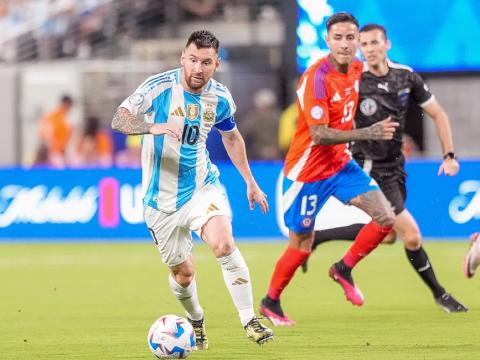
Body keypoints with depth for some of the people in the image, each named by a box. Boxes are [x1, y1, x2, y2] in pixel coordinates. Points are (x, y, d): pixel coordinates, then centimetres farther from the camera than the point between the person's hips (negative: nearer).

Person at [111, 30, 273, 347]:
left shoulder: (220, 98, -3)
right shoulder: (159, 87, -16)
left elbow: (232, 136, 17)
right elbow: (119, 120, -23)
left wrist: (250, 182, 19)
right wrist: (153, 127, -42)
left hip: (202, 186, 1)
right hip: (162, 197, -1)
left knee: (224, 243, -26)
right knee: (183, 273, 6)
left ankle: (250, 321, -17)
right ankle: (196, 320, 38)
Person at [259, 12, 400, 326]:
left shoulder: (357, 68, -2)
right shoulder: (316, 78, -25)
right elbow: (320, 135, -30)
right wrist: (368, 133, -36)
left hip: (340, 163, 7)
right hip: (308, 170, -7)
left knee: (386, 218, -7)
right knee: (302, 246, 4)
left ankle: (344, 270, 13)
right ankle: (270, 303, 26)